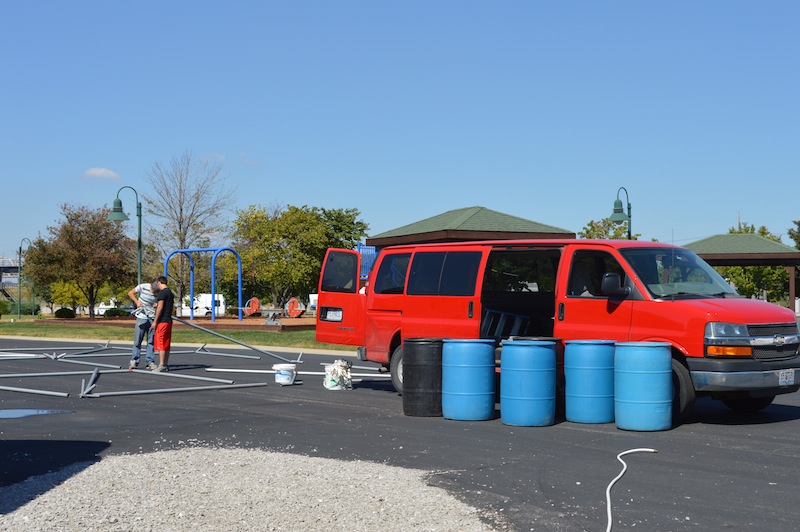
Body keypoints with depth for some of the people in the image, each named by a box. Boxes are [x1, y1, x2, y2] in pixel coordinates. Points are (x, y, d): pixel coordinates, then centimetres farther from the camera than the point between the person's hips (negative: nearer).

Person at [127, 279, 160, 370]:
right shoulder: (142, 287, -11)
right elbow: (130, 293, 3)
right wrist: (137, 302, -10)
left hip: (153, 318, 2)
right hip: (142, 317, -2)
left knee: (151, 341, 3)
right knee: (137, 340, -1)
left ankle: (150, 362, 8)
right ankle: (134, 361, 5)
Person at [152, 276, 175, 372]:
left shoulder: (162, 293, -12)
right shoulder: (170, 293, 16)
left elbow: (160, 307, -17)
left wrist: (155, 321, -14)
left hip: (162, 321, -9)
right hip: (169, 321, 9)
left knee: (160, 343, -8)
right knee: (166, 344, 11)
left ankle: (161, 365, -11)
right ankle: (166, 365, 13)